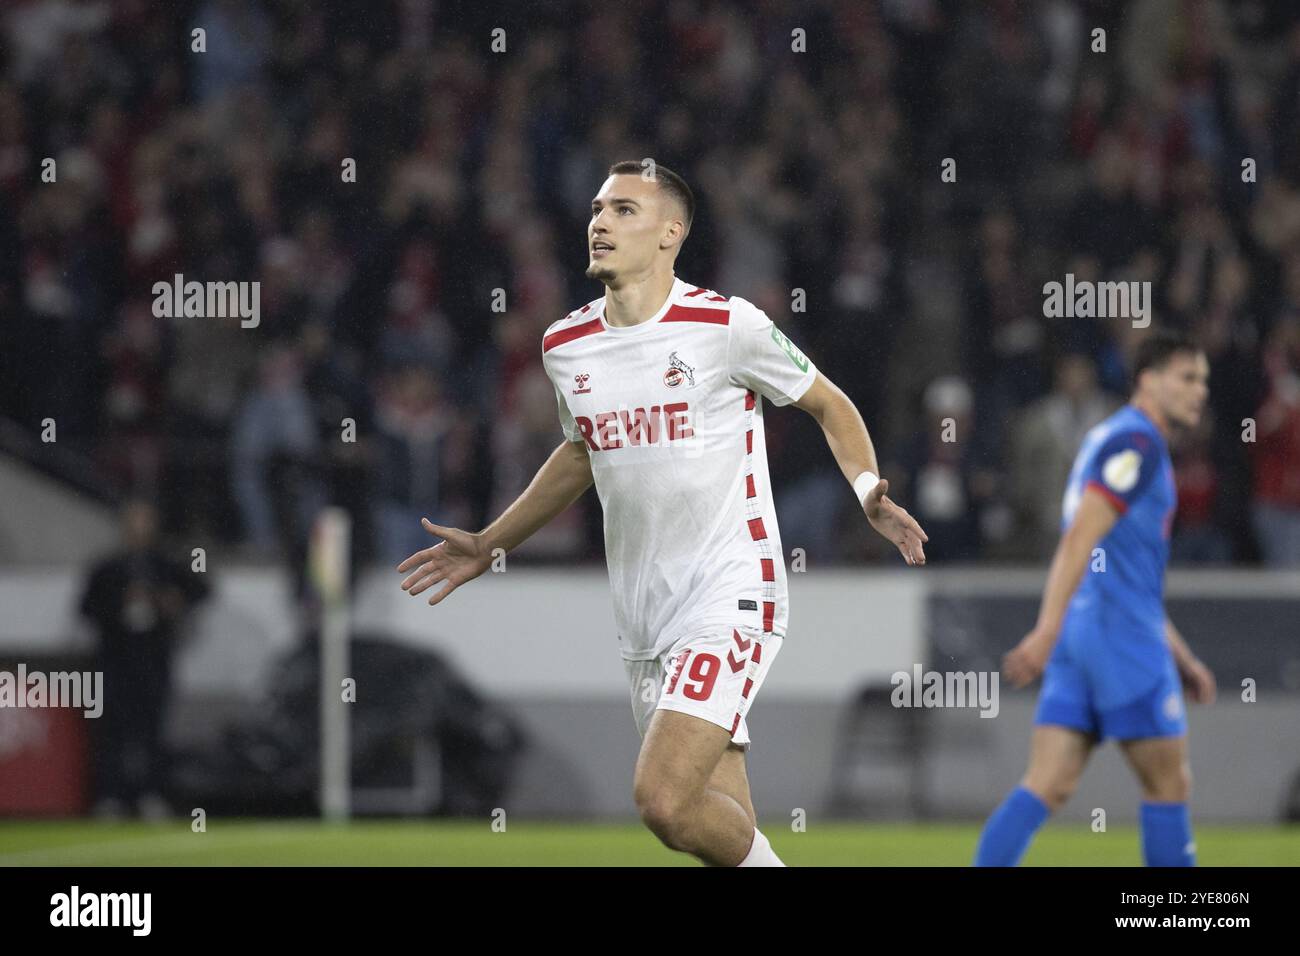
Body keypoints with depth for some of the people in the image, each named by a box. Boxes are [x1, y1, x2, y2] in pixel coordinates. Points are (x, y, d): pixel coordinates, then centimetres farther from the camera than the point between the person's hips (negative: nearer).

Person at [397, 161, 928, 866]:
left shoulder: (726, 325, -8)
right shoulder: (564, 347, 8)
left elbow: (829, 405, 5)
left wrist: (868, 492, -12)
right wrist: (489, 545, 28)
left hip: (727, 597, -6)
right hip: (643, 620, 6)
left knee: (664, 801, -22)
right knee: (721, 823, 3)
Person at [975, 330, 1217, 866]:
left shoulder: (1111, 440, 24)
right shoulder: (1136, 442, -8)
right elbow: (1079, 538, -19)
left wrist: (1183, 660, 31)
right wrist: (1047, 632, -27)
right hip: (1119, 639, -9)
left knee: (1049, 786, 0)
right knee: (1169, 784, 0)